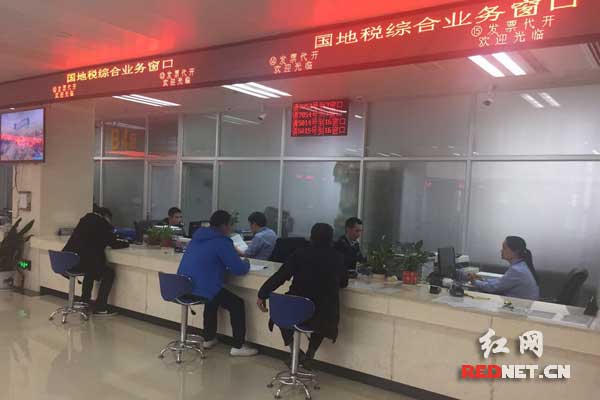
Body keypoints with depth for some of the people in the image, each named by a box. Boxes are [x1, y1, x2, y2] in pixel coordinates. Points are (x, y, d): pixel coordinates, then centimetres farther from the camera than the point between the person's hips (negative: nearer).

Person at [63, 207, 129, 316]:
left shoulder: (85, 219, 20)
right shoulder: (102, 223, -2)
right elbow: (113, 243, 1)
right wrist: (125, 243, 22)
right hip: (82, 261, -8)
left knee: (91, 270, 34)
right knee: (109, 274, 9)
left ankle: (85, 302, 38)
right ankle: (100, 308, 8)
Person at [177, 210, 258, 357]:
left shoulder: (198, 235, 14)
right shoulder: (222, 241, -12)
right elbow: (239, 269, -14)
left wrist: (236, 256, 23)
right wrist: (246, 263, 10)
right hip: (201, 289, -9)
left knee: (214, 296, 35)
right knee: (237, 304, 7)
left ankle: (209, 338, 39)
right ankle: (238, 346, 9)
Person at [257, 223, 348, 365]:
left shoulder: (299, 254, -5)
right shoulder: (338, 258, -1)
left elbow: (279, 276, -6)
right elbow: (343, 283, 12)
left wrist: (262, 295, 4)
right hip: (323, 314, 1)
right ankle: (311, 351, 24)